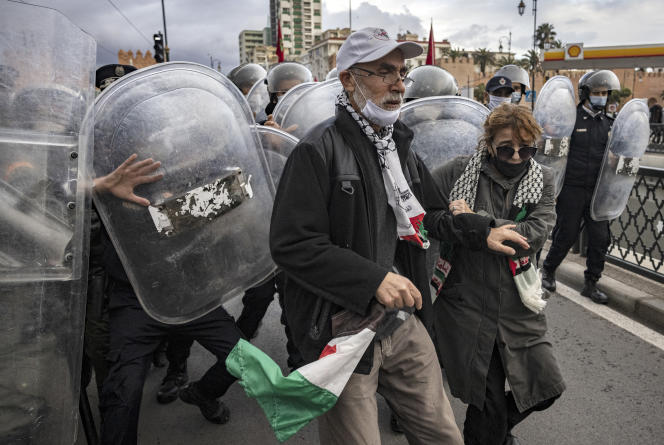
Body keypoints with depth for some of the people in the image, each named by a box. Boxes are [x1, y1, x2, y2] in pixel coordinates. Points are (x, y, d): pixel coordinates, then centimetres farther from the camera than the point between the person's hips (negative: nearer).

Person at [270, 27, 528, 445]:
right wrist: (373, 280, -24)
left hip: (404, 321, 7)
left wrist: (482, 232, 11)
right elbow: (291, 244, -21)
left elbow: (429, 214, 23)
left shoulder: (400, 144, 11)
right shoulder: (319, 150, -16)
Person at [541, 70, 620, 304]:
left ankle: (591, 284, 19)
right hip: (572, 189, -5)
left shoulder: (608, 123, 11)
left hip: (598, 192, 5)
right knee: (566, 235, 3)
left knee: (600, 238, 5)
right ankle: (548, 271, 27)